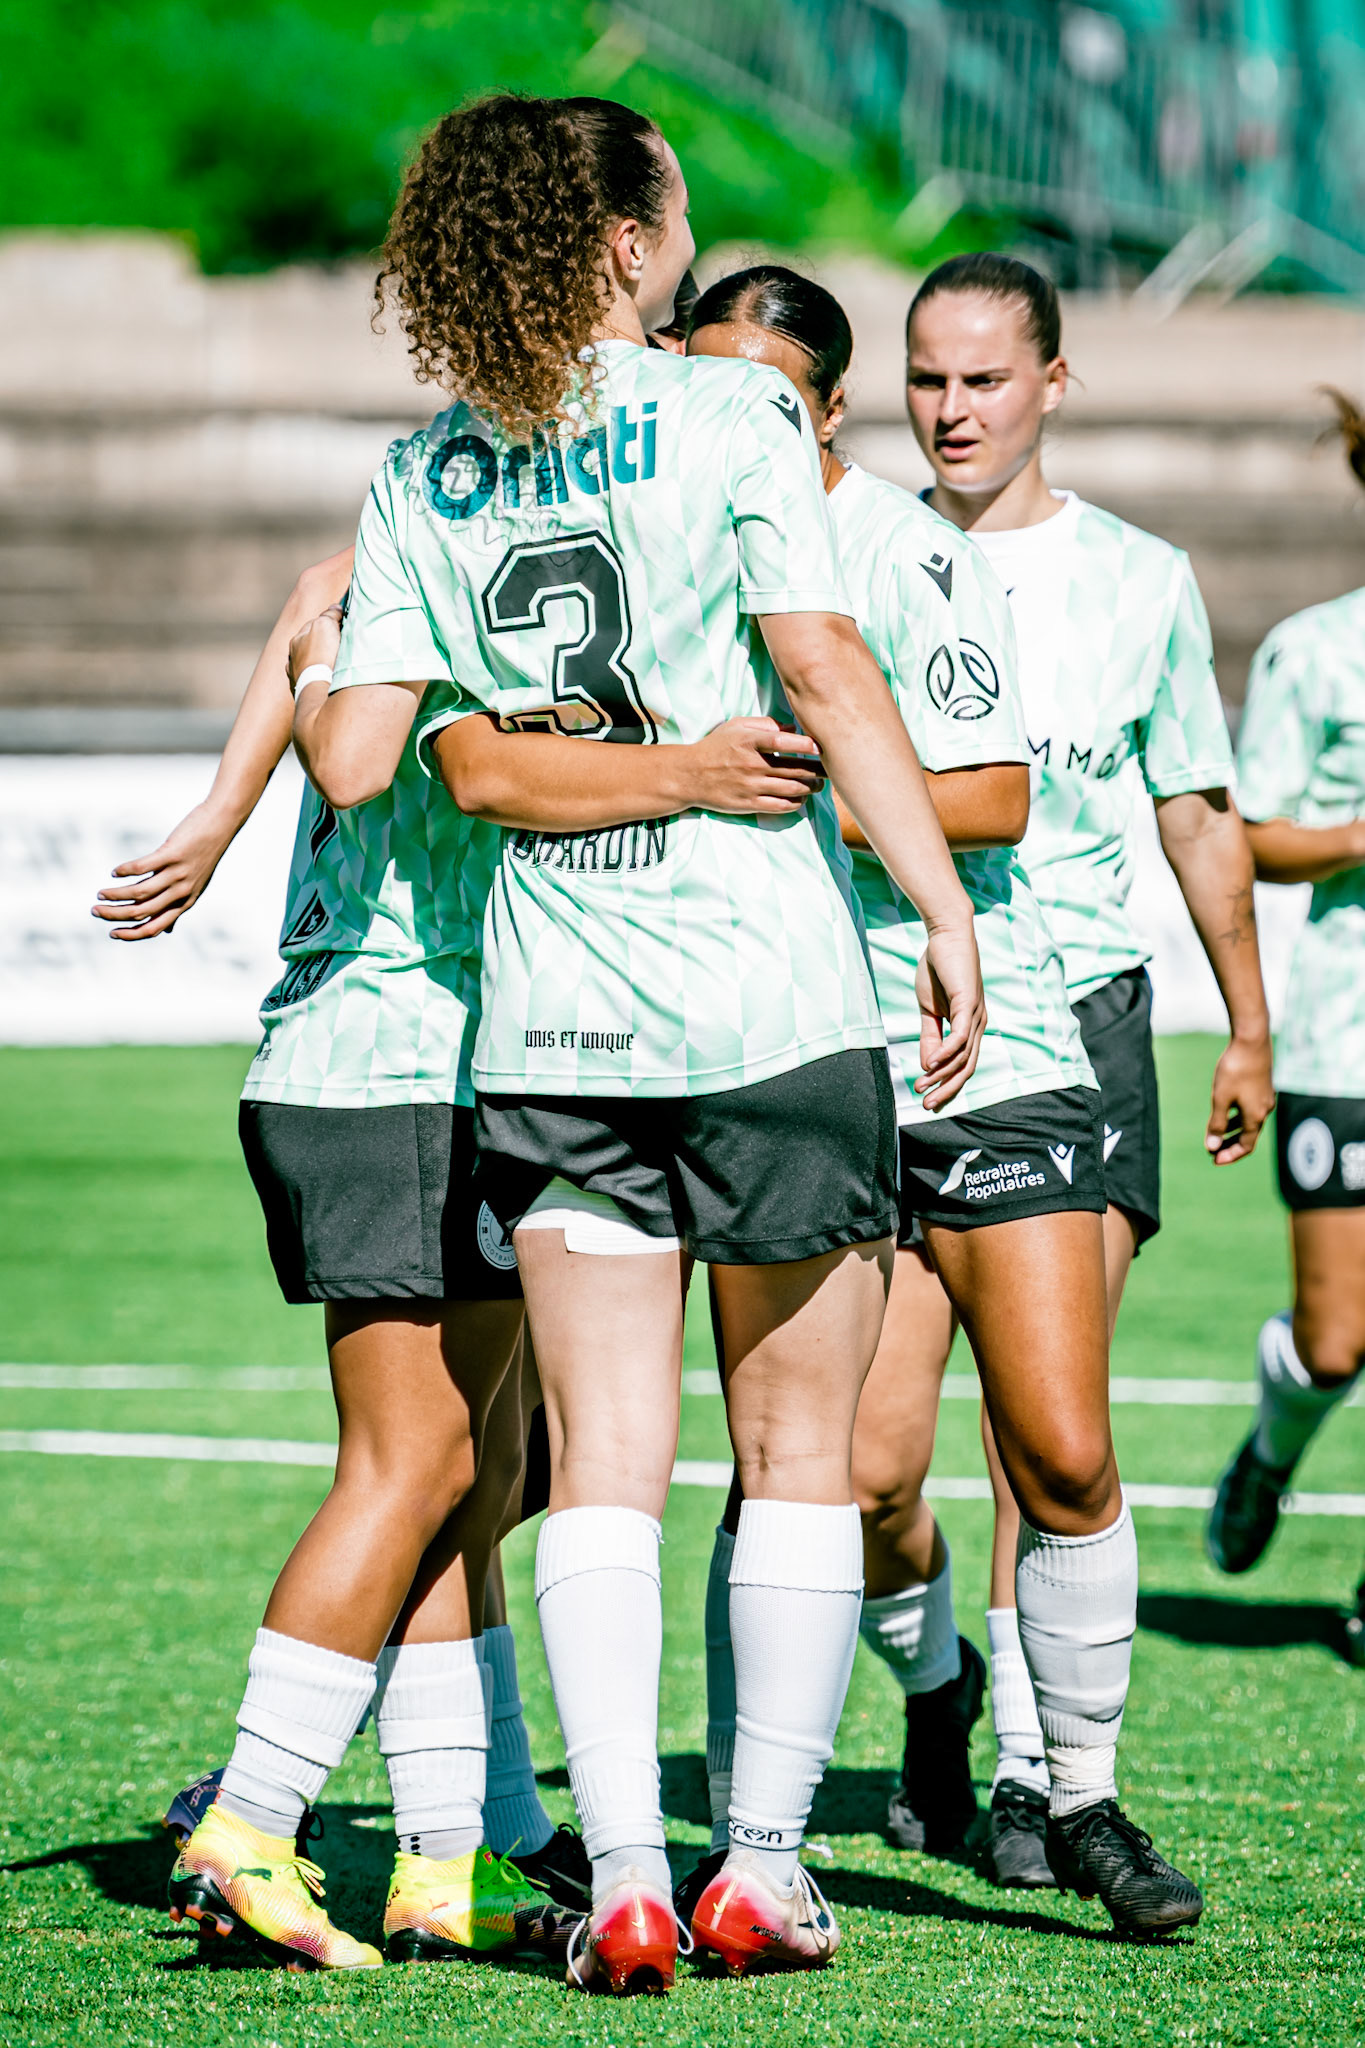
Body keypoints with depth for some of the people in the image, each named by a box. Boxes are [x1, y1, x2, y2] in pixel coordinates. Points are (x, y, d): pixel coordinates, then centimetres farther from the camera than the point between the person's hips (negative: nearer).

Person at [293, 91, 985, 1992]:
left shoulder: (422, 480, 7)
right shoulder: (732, 419, -5)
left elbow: (354, 755, 3)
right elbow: (830, 675, -13)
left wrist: (309, 685, 26)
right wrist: (948, 906, -10)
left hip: (551, 1029, 3)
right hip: (774, 999, -3)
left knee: (602, 1465, 3)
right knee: (795, 1445, 9)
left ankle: (626, 1880, -7)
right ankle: (764, 1868, 9)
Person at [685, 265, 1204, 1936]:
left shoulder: (910, 561, -9)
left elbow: (990, 798, -16)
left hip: (997, 1057, -3)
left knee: (1062, 1455, -8)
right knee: (863, 1473, -8)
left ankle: (1081, 1797, 9)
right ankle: (932, 1679, 23)